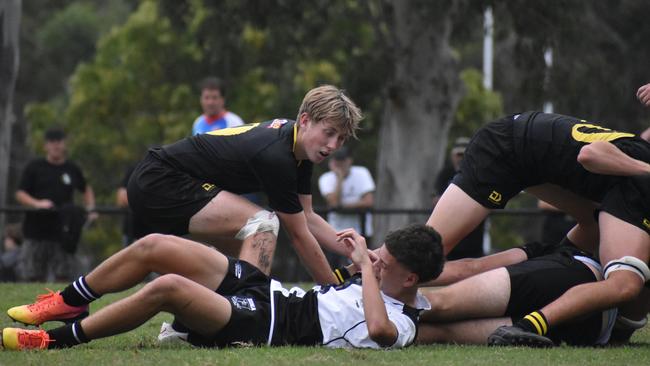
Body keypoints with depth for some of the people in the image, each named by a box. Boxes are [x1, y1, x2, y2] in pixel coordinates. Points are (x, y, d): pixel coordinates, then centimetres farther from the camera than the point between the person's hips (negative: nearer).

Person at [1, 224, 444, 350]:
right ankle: (66, 303, 18)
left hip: (266, 328, -10)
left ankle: (56, 339, -14)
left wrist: (364, 263, -29)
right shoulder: (383, 282, 11)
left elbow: (378, 328, -41)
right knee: (153, 247, 1)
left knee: (168, 287, -29)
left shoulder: (400, 324, -16)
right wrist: (359, 256, 8)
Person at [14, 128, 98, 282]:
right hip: (36, 232, -2)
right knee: (32, 277, -3)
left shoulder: (72, 169, 12)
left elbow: (86, 189, 29)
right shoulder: (34, 167, 4)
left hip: (63, 232, 2)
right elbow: (20, 194, 0)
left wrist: (90, 209, 12)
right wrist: (37, 203, -19)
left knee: (62, 275, -3)